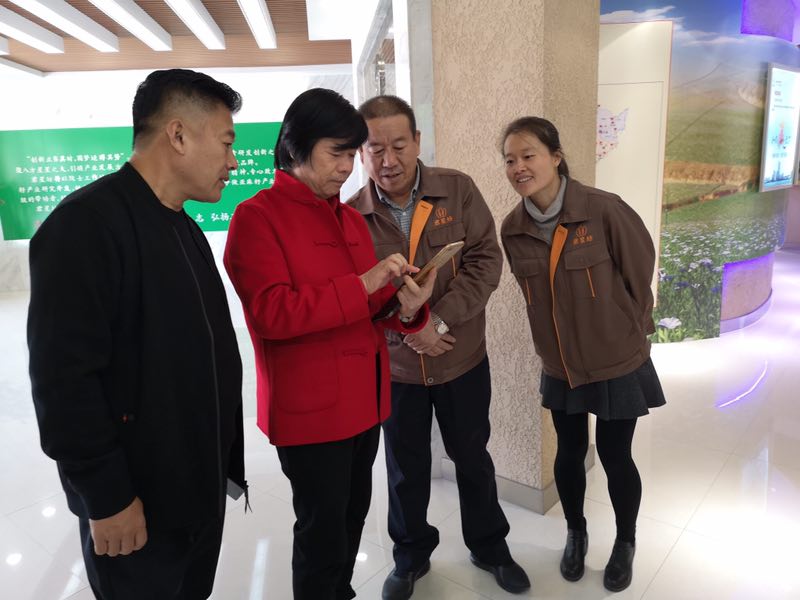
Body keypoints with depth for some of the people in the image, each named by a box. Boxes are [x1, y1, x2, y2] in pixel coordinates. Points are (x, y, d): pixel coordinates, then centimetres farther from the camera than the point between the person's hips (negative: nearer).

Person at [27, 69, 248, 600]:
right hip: (136, 500, -8)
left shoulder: (184, 227, 9)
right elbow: (63, 378, -23)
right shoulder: (87, 223, -20)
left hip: (200, 482, 8)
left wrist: (223, 458, 12)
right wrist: (107, 496, -18)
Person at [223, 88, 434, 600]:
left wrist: (405, 307, -10)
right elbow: (271, 313, -21)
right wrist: (362, 285, -24)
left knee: (353, 517, 21)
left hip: (365, 397, 7)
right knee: (323, 530, 7)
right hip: (311, 407, -7)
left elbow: (368, 308, 12)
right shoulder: (256, 217, -11)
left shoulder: (351, 219, 10)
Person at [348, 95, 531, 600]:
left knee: (472, 457, 19)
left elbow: (486, 260, -12)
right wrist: (406, 331, -21)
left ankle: (490, 546, 45)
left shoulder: (458, 190, -9)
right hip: (394, 366, 0)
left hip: (463, 358, 0)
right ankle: (411, 556, 43)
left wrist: (440, 319, -22)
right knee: (406, 469, 18)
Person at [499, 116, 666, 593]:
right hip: (560, 365, 3)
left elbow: (641, 273, -9)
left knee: (615, 457, 11)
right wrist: (561, 337, 9)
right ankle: (576, 533, 45)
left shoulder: (604, 209, -21)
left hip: (618, 362, -3)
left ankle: (626, 544, 40)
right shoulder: (513, 229, -8)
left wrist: (631, 333, 1)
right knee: (570, 453, 17)